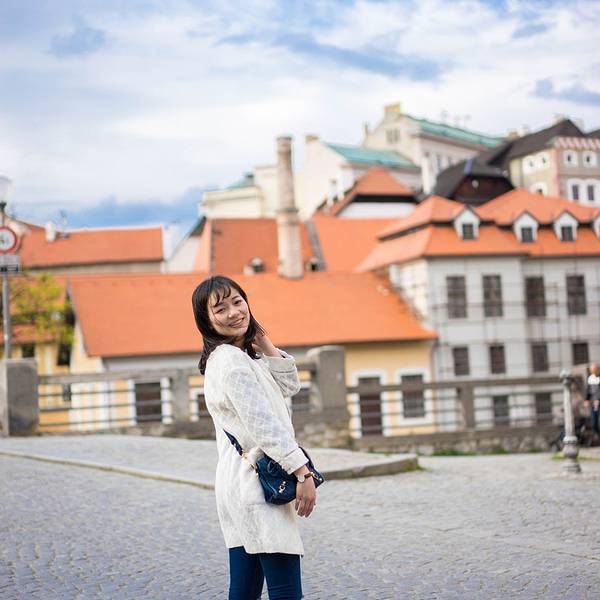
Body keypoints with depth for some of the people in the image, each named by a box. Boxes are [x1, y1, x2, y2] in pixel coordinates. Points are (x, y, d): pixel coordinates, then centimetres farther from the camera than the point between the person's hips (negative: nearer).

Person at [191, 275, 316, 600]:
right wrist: (303, 473, -19)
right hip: (257, 485, -10)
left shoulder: (244, 356, 16)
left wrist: (266, 345, 10)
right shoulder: (231, 359, -13)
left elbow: (289, 385, 22)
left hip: (241, 485, 10)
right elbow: (265, 426, -19)